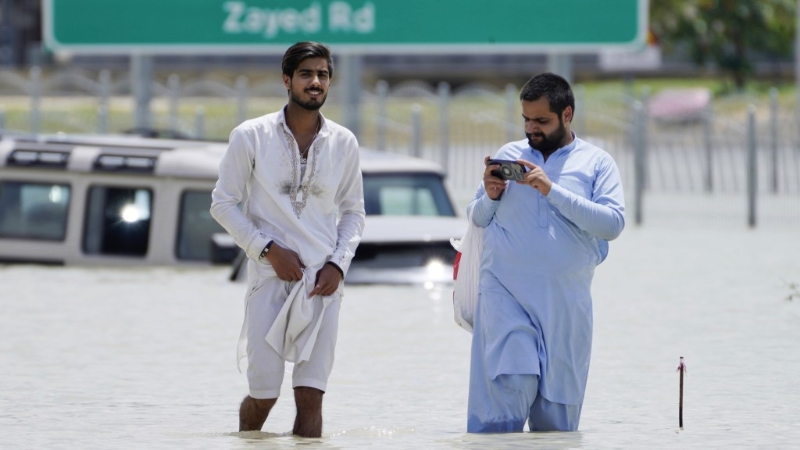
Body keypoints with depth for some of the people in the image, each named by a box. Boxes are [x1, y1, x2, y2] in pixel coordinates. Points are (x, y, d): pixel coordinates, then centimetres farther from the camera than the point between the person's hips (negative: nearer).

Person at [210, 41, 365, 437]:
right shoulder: (251, 137, -2)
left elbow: (353, 211, 15)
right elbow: (222, 203, 0)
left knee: (310, 396, -3)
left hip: (322, 282, 2)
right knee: (263, 394, -3)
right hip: (270, 276, -2)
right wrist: (268, 249, -10)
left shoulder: (343, 143, 6)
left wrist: (338, 263, -2)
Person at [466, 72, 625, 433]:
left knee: (556, 410, 0)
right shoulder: (508, 155, 13)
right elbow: (476, 218, 19)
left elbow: (613, 223, -8)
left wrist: (553, 190, -14)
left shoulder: (596, 163, 6)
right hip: (505, 291, 0)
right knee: (510, 382, -17)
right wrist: (491, 198, -4)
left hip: (565, 299, 0)